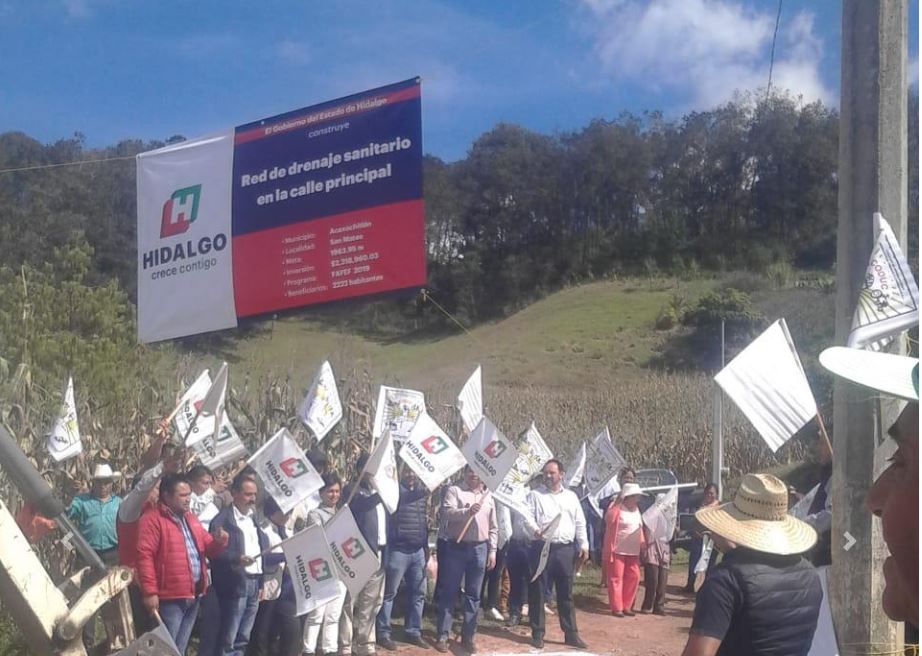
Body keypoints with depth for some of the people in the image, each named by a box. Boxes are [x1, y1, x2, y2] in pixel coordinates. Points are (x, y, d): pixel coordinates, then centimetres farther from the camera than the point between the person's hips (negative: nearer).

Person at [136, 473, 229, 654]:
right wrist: (150, 592, -22)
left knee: (179, 649, 15)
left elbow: (207, 548, 22)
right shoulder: (152, 520, -10)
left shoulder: (190, 519, 16)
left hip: (193, 595, 8)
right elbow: (145, 556, -17)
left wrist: (218, 542, -2)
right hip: (170, 597, -8)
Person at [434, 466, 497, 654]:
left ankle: (468, 636, 14)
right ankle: (442, 635, 7)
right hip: (456, 547, -3)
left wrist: (492, 550, 6)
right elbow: (446, 513, -16)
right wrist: (468, 512, -29)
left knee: (473, 595, 7)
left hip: (479, 549, 4)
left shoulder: (488, 495, 12)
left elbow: (493, 527, 13)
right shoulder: (454, 491, 0)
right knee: (449, 592, 1)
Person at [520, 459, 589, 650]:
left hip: (565, 549, 2)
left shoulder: (571, 497, 13)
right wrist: (536, 530, -27)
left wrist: (584, 545, 5)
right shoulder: (535, 495, 4)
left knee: (566, 593, 7)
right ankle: (538, 633, 10)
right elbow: (527, 515, -8)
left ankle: (571, 633, 14)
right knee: (537, 592, 1)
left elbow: (580, 523, 13)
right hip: (541, 548, -2)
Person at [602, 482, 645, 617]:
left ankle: (626, 606, 18)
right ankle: (616, 608, 4)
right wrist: (616, 502, -28)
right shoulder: (617, 508, -10)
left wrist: (642, 543, 13)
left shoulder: (636, 510, 13)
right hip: (617, 550, -7)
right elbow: (609, 519, -29)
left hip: (633, 552, 7)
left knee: (634, 577, 7)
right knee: (616, 578, -2)